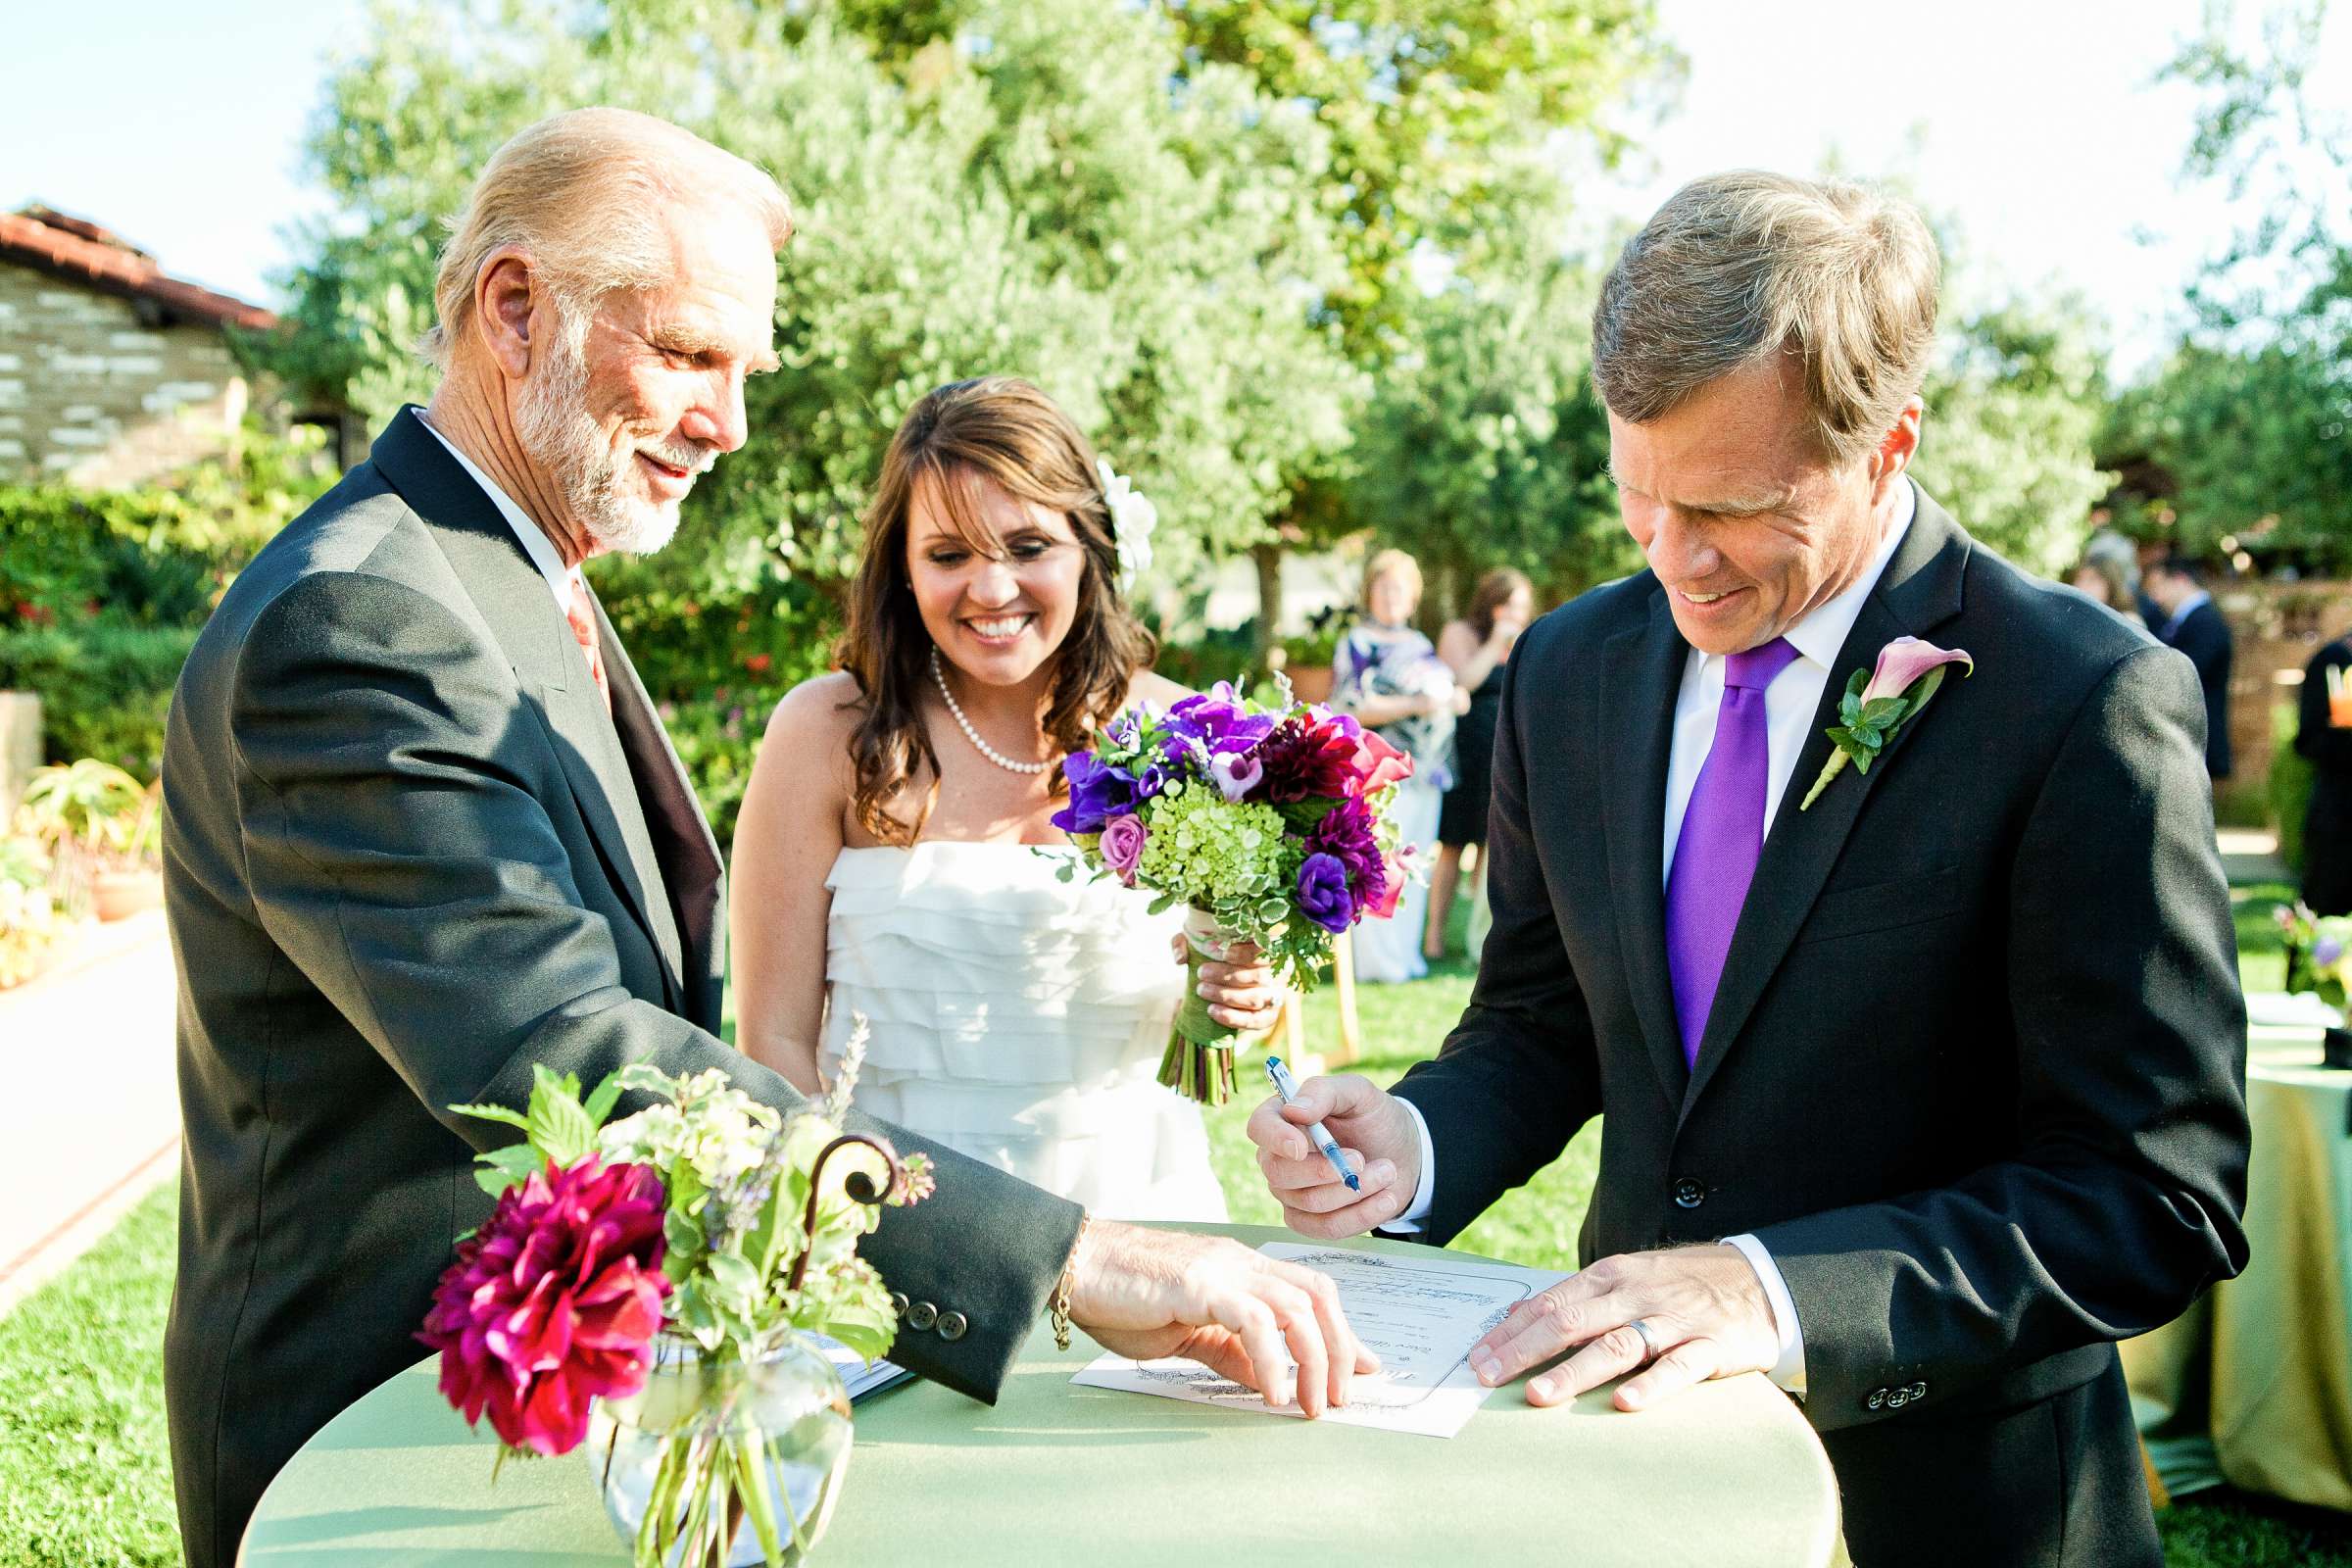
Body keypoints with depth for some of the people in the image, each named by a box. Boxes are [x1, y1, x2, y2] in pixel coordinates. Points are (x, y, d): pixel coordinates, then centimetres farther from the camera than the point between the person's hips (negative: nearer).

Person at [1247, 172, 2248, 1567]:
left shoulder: (2091, 701, -18)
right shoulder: (1571, 671, -1)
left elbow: (2159, 1197, -19)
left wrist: (1776, 1291, -30)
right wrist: (1417, 1142, -13)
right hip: (1634, 1414, 5)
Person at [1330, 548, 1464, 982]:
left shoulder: (1418, 644, 18)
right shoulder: (1358, 644, -2)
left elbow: (1458, 697, 24)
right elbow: (1350, 707, -13)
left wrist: (1453, 697, 0)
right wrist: (1415, 705, -19)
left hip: (1424, 772, 7)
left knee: (1414, 865, 8)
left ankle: (1405, 953, 14)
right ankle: (1378, 960, -4)